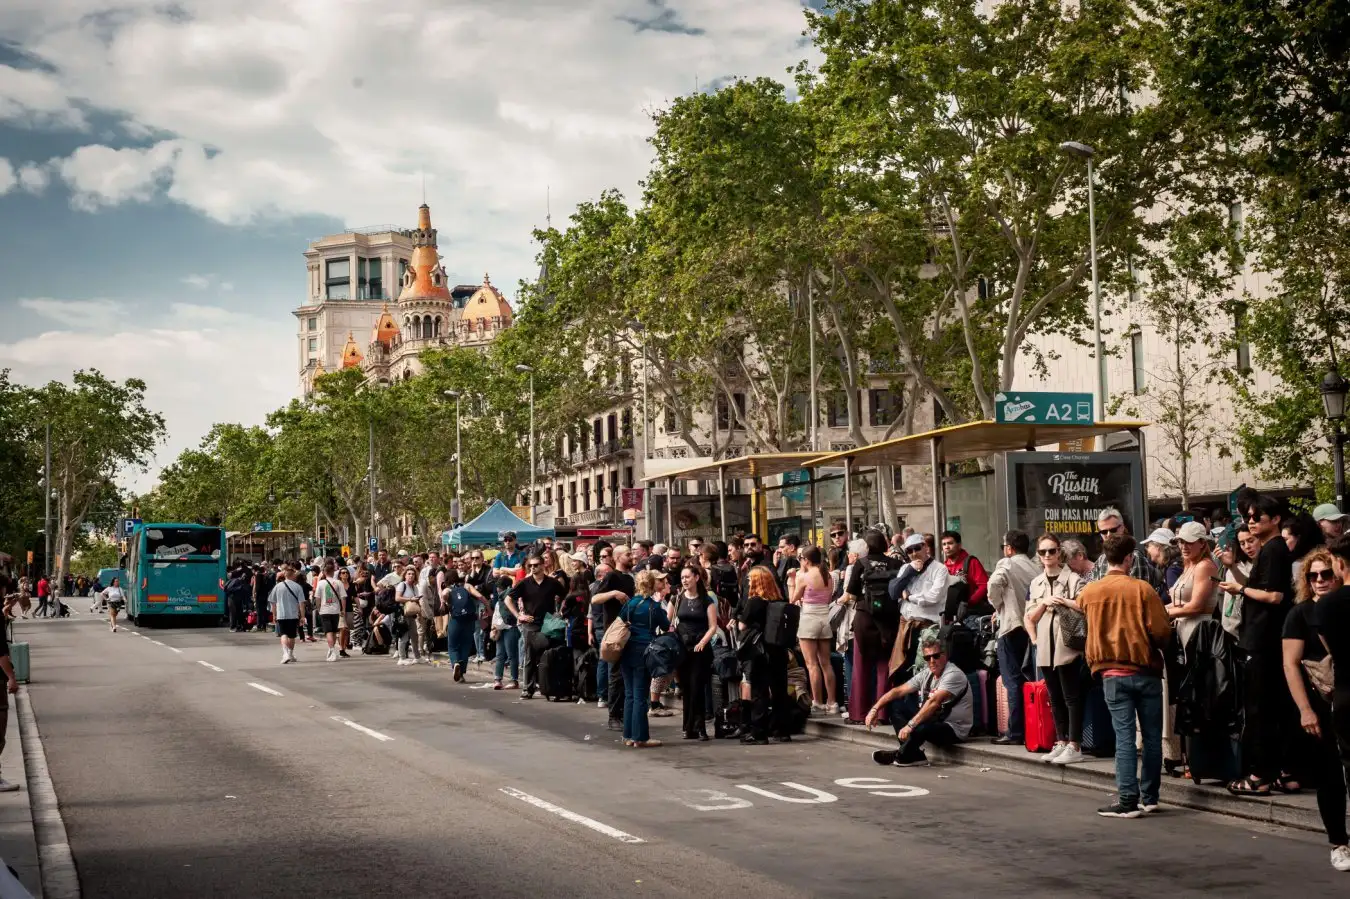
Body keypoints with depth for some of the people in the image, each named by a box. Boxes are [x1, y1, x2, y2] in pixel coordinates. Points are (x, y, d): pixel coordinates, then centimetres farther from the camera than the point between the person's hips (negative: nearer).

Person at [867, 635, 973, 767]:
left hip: (954, 730, -9)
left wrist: (910, 725, -38)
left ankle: (902, 756, -4)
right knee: (895, 705, 3)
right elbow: (898, 691, 5)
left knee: (919, 728, -38)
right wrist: (875, 709, -8)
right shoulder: (926, 674, 6)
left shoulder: (953, 674, -19)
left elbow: (934, 702, -31)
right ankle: (914, 755, -9)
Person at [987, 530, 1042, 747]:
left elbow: (993, 583, -21)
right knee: (1028, 679, 12)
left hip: (1012, 625, -5)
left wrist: (998, 606, -5)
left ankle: (1016, 732, -8)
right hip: (1032, 627, 5)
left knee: (1013, 680, -5)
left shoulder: (1006, 564, -3)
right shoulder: (1036, 568, 10)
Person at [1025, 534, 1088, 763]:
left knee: (1072, 697, -4)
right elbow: (1030, 618, 10)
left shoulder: (1072, 579, -2)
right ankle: (1061, 743, 15)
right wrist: (1044, 602, -5)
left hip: (1067, 646, -5)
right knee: (1055, 698, 10)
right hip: (1045, 648, 6)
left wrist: (1064, 600, -13)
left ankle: (1074, 746, -4)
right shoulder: (1036, 583, 14)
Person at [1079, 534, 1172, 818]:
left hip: (1112, 673, 1)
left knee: (1124, 737, 1)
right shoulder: (1143, 588, -8)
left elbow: (1084, 634, 11)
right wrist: (1156, 647, 11)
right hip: (1146, 670, -1)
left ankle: (1128, 800, -4)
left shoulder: (1088, 593, 0)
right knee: (1151, 736, 9)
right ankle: (1149, 797, 14)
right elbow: (1161, 630, -10)